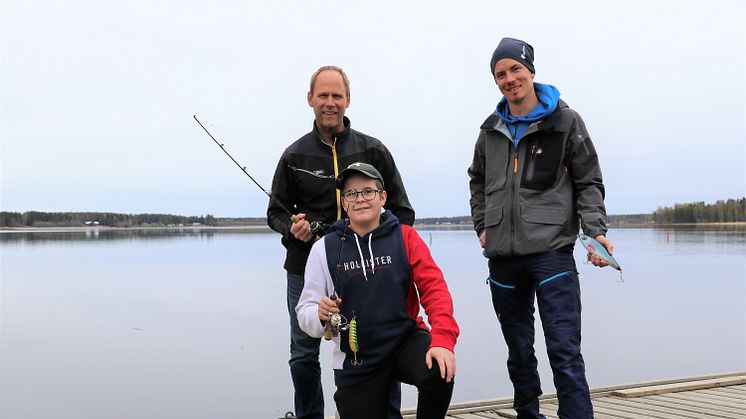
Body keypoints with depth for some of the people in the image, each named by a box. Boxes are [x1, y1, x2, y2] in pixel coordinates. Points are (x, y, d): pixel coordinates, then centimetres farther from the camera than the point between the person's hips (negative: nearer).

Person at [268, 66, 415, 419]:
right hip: (306, 269, 1)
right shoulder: (294, 155, 7)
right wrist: (292, 228, -9)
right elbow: (276, 211, 13)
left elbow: (402, 211, 9)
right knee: (303, 354, 10)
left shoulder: (373, 150, 5)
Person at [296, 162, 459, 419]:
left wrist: (443, 338, -28)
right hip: (355, 363, 1)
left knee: (440, 373, -30)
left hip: (405, 340, -1)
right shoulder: (324, 248, -2)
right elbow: (305, 313, 0)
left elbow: (433, 286, -12)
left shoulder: (405, 237, -2)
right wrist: (320, 315, -24)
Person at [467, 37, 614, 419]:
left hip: (552, 250, -4)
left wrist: (595, 230, -11)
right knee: (519, 351, 14)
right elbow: (477, 181, 27)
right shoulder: (492, 129, 13)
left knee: (565, 351, -12)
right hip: (502, 256, 5)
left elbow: (588, 183, 2)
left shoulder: (565, 122, 2)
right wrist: (482, 227, 16)